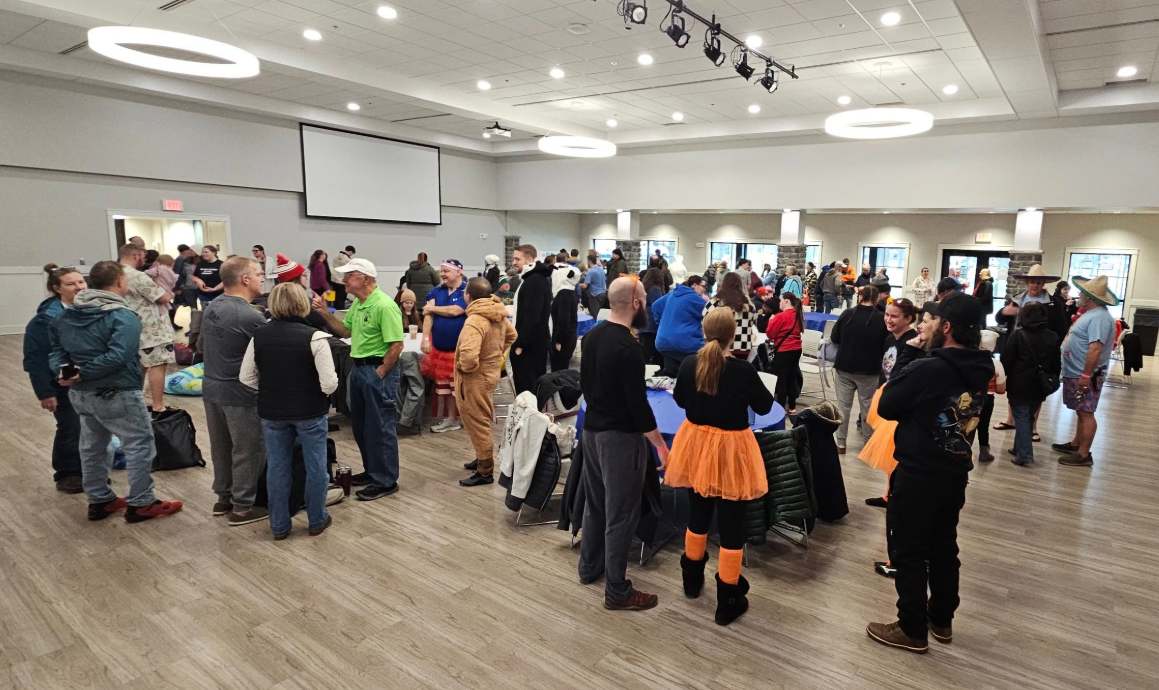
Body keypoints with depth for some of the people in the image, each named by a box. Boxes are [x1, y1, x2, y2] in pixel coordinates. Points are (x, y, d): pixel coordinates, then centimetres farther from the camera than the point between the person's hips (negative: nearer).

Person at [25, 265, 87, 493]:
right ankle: (67, 475, 22)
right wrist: (45, 392, -16)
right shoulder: (46, 319, -17)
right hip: (64, 386, -5)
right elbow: (35, 359, -15)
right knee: (70, 430, 4)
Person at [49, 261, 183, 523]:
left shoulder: (67, 315, 9)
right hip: (117, 394, -9)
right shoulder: (123, 317, -18)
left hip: (79, 393, 9)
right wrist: (83, 372, -20)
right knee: (140, 445, 2)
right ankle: (141, 504, 8)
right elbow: (117, 356, -29)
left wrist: (63, 370, -8)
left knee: (93, 446, 20)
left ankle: (99, 500, 31)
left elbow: (56, 348, 7)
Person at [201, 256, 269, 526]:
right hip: (240, 394, -9)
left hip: (211, 388, 9)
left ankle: (223, 498, 32)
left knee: (221, 446, 19)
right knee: (247, 451, 4)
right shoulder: (250, 316, -23)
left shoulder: (211, 307, 5)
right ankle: (242, 508, 12)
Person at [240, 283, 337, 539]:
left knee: (277, 468, 15)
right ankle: (317, 521, 26)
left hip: (271, 413, 4)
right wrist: (324, 392, 2)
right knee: (316, 467, 12)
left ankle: (279, 526, 26)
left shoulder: (259, 335, -4)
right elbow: (329, 384, -20)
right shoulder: (314, 337, -18)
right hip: (310, 413, -4)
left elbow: (246, 377, 2)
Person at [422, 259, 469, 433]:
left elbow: (455, 311, -20)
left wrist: (432, 308, -5)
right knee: (445, 384, 14)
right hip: (440, 347, 6)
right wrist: (425, 339, -10)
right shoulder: (437, 291, 8)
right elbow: (428, 314, 1)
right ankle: (451, 419, 25)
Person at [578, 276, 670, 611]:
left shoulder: (592, 335, 3)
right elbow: (638, 403, -22)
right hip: (620, 436, -9)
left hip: (591, 429, 9)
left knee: (595, 502, 21)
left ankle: (589, 567, 37)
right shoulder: (628, 347, -23)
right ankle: (617, 591, 13)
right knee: (620, 513, 2)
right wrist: (661, 445, -14)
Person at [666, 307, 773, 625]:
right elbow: (764, 406, -4)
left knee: (698, 513, 23)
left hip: (696, 443, 4)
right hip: (730, 449, -4)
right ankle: (728, 600, 18)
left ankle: (692, 577, 42)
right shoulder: (743, 370, -18)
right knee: (731, 523, 8)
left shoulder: (689, 364, -9)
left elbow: (679, 399, 8)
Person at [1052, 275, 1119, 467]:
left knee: (1086, 414, -5)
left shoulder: (1099, 318, -21)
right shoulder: (1091, 314, 14)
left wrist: (1086, 375, -28)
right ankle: (1076, 445, 28)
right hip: (1076, 374, 11)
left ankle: (1084, 455, 0)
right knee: (1081, 412, 18)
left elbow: (1096, 349, -28)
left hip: (1085, 376, -11)